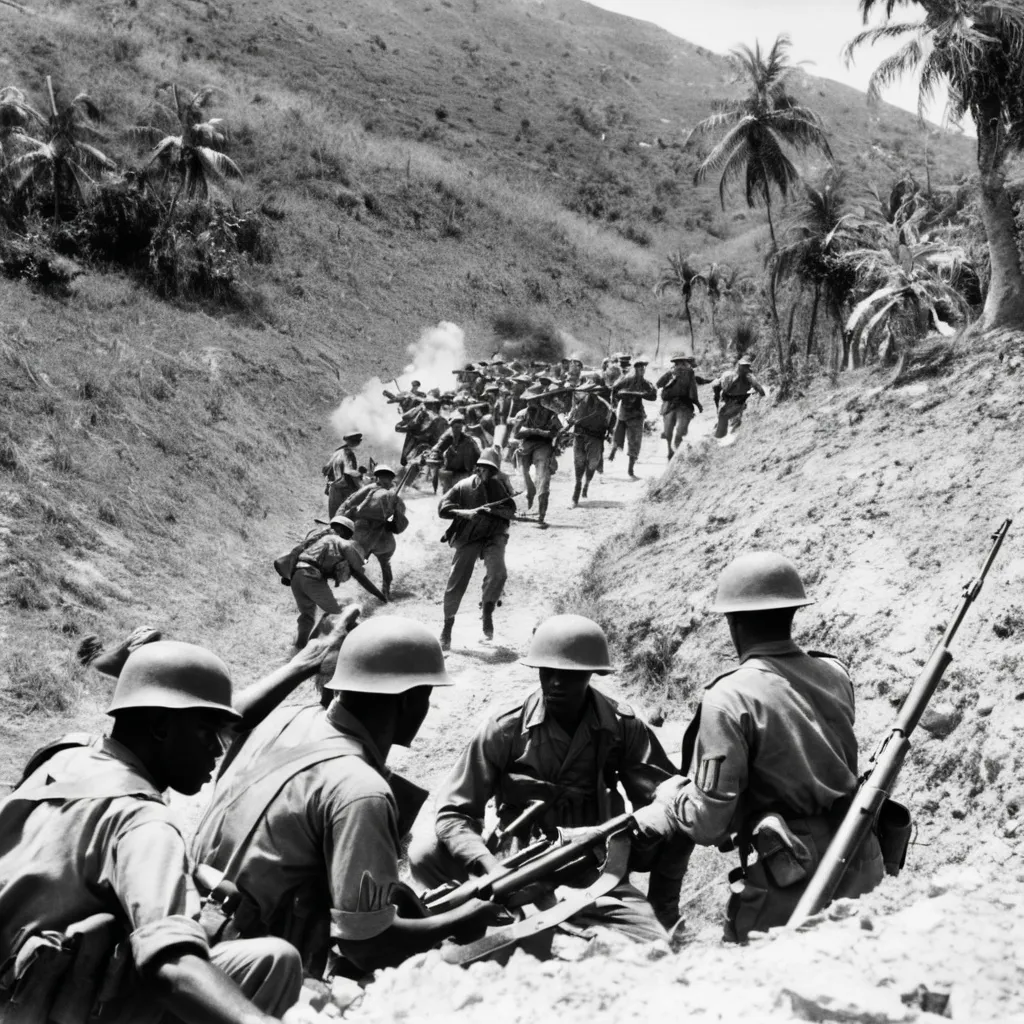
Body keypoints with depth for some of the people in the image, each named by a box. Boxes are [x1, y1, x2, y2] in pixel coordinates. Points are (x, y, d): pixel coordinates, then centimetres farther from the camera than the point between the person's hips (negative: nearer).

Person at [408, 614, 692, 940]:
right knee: (424, 853, -24)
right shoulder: (506, 729, -9)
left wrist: (663, 905, -6)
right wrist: (491, 869, -27)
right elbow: (453, 811, -8)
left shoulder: (623, 728, -6)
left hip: (594, 873, 1)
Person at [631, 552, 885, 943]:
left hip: (792, 893, -6)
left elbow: (708, 824, -15)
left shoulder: (731, 697, -15)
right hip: (862, 874, 7)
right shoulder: (836, 675, 4)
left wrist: (670, 796, 5)